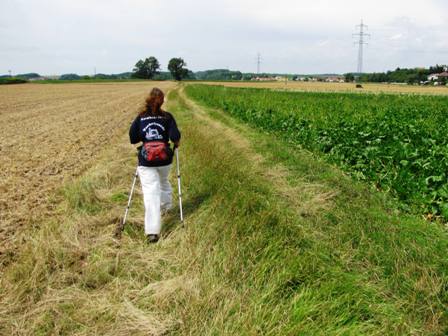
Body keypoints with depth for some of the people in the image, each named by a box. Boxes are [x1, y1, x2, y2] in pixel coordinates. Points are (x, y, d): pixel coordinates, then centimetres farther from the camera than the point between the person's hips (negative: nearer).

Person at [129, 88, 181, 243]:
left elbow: (132, 138, -2)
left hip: (146, 161, -1)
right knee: (163, 181, 32)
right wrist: (176, 143, 10)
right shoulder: (167, 117, -2)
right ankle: (166, 205, 54)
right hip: (164, 159, 1)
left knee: (151, 193, -6)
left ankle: (152, 231, -13)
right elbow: (175, 136, -12)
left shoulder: (140, 117, 0)